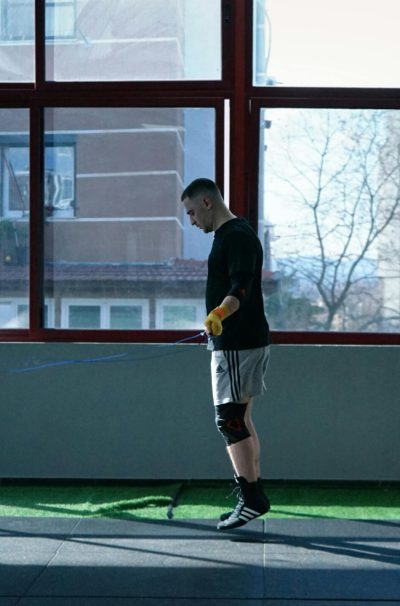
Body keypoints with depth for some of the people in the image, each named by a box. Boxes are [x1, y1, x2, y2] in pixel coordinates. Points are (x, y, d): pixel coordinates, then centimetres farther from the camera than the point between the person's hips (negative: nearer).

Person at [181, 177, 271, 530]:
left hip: (238, 344, -11)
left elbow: (241, 288, -30)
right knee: (240, 419, 12)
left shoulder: (237, 236, -16)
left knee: (229, 419, -10)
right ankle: (253, 497, 18)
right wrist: (217, 321, 39)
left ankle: (252, 498, -7)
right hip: (237, 340, 11)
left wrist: (220, 313, -47)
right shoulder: (230, 235, 17)